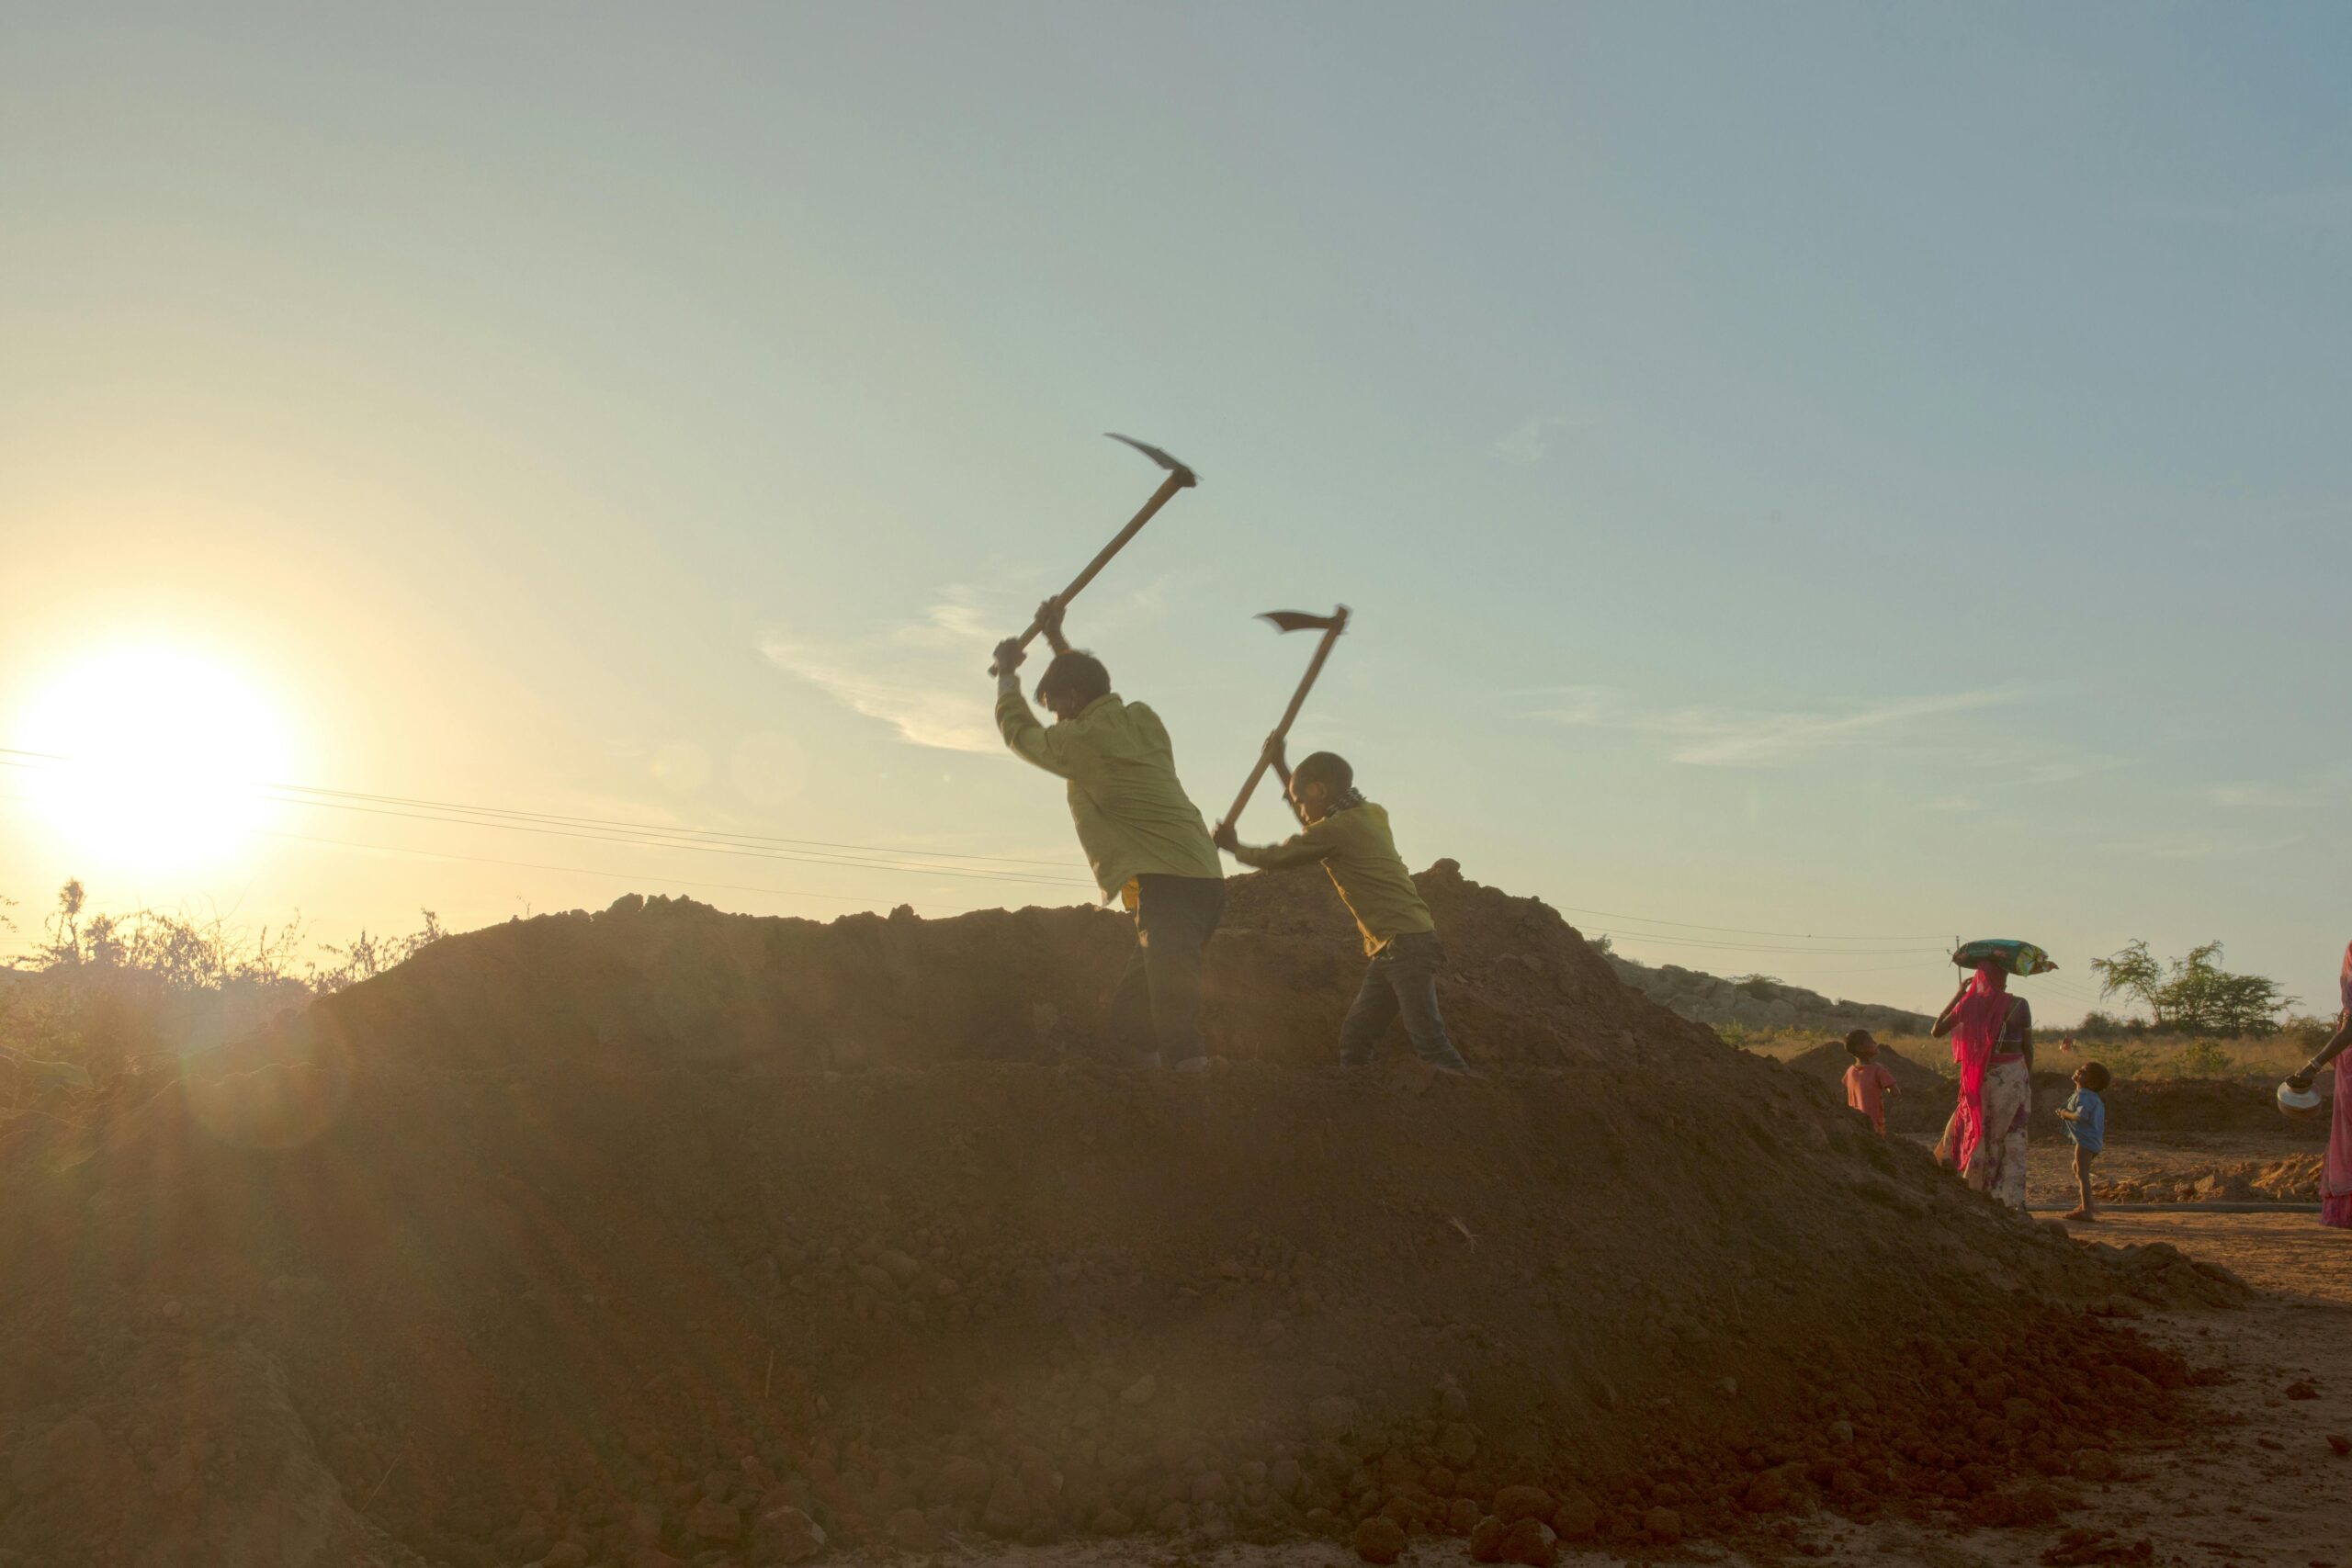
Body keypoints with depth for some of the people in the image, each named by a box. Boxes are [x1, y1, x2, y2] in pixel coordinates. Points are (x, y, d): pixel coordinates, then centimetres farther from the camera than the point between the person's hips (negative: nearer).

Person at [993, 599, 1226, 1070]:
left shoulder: (1083, 740, -4)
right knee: (1128, 1016, 15)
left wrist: (1007, 672, 31)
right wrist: (1056, 638, 47)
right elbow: (1093, 699, 41)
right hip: (1203, 881, 9)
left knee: (1172, 1012, -23)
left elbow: (1019, 731, 15)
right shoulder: (1142, 720, 17)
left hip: (1168, 885, -9)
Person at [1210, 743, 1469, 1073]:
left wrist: (1234, 846, 22)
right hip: (1388, 950, 10)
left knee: (1428, 1041, -16)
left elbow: (1275, 858, 3)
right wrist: (1279, 766, 39)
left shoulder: (1336, 829, -8)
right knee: (1354, 1038, 8)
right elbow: (1315, 824, 35)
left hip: (1406, 943, -10)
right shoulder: (1371, 814, 16)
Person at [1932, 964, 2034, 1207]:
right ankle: (2014, 1198, 5)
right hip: (2013, 1076, 0)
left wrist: (1958, 994, 9)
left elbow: (1937, 1031, 7)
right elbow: (2028, 1049, 0)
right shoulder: (2018, 1005, -6)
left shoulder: (1969, 1004, -5)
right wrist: (2029, 1081, 15)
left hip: (1981, 1080, 1)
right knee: (2012, 1140, 6)